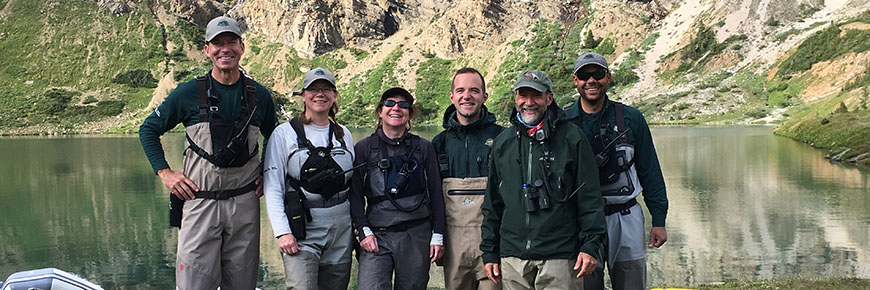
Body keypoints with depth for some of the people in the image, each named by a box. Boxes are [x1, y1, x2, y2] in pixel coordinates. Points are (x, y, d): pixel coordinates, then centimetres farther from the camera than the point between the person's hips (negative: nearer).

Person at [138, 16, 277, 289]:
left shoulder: (259, 95, 6)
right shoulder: (189, 93, -1)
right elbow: (148, 130, 9)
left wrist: (267, 174, 10)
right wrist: (164, 172, 0)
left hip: (245, 202, 3)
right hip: (200, 202, -2)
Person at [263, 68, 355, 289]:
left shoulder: (344, 135, 14)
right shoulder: (285, 133, 1)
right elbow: (273, 187, -5)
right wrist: (282, 231, -14)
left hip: (341, 229, 4)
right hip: (301, 230, -4)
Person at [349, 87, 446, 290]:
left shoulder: (423, 148, 10)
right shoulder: (363, 149, 7)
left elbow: (436, 194, 10)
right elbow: (355, 195, 5)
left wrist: (438, 235, 5)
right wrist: (364, 231, -6)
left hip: (417, 235, 1)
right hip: (377, 235, -1)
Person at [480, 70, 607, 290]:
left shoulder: (571, 137, 2)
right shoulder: (503, 142, 13)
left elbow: (590, 197, 0)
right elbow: (492, 203, 16)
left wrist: (590, 246, -7)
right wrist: (489, 252, 13)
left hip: (559, 257, -3)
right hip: (513, 258, 3)